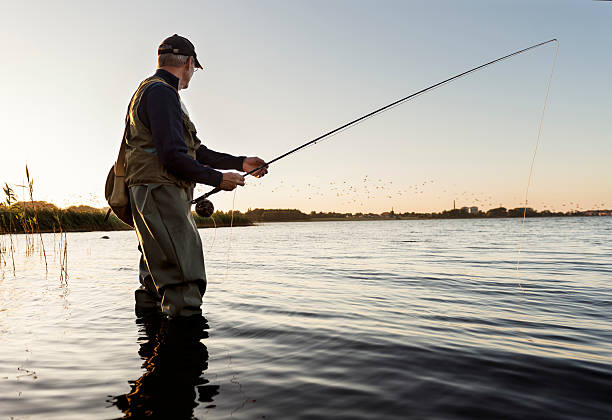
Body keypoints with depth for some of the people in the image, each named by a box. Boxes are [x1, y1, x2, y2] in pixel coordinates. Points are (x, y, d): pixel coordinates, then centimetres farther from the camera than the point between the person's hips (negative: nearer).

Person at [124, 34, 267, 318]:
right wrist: (218, 179, -7)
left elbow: (195, 151, 21)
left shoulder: (154, 90, 26)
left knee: (157, 280, 13)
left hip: (155, 198, 11)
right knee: (185, 282, -15)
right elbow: (173, 157, -18)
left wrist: (240, 163, 17)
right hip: (160, 193, -11)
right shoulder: (161, 92, -8)